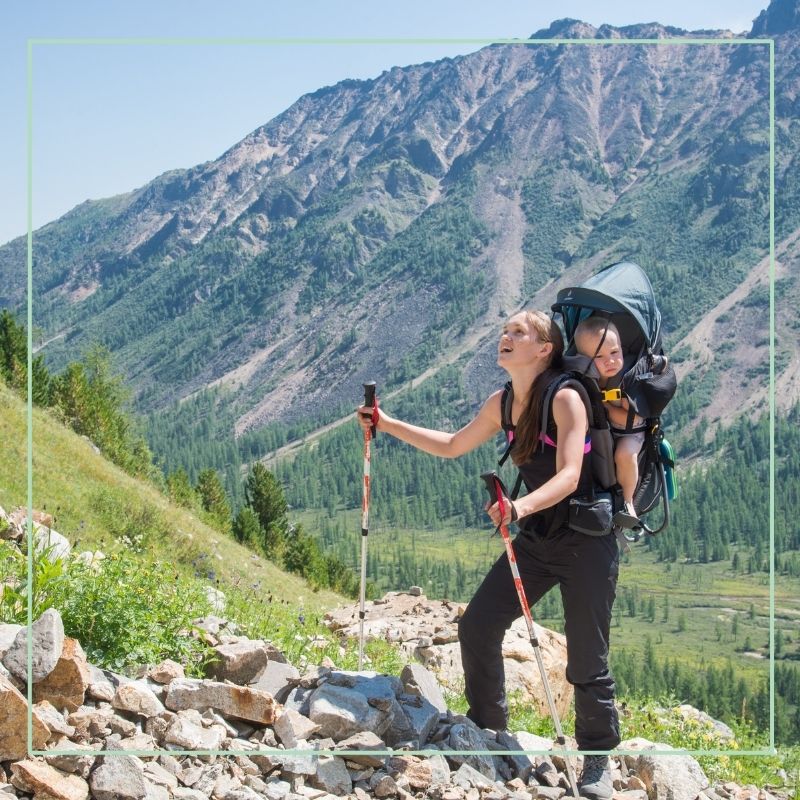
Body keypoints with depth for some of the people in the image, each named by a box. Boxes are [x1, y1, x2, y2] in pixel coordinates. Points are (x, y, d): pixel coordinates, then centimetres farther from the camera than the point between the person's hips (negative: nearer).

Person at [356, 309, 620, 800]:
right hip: (535, 539, 7)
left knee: (587, 662, -1)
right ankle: (488, 729, 21)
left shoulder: (565, 399, -19)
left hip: (586, 543, -7)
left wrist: (523, 506, -47)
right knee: (477, 627, 2)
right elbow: (452, 447, 18)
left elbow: (568, 476, -29)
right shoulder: (503, 404, 3)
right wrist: (388, 425, 12)